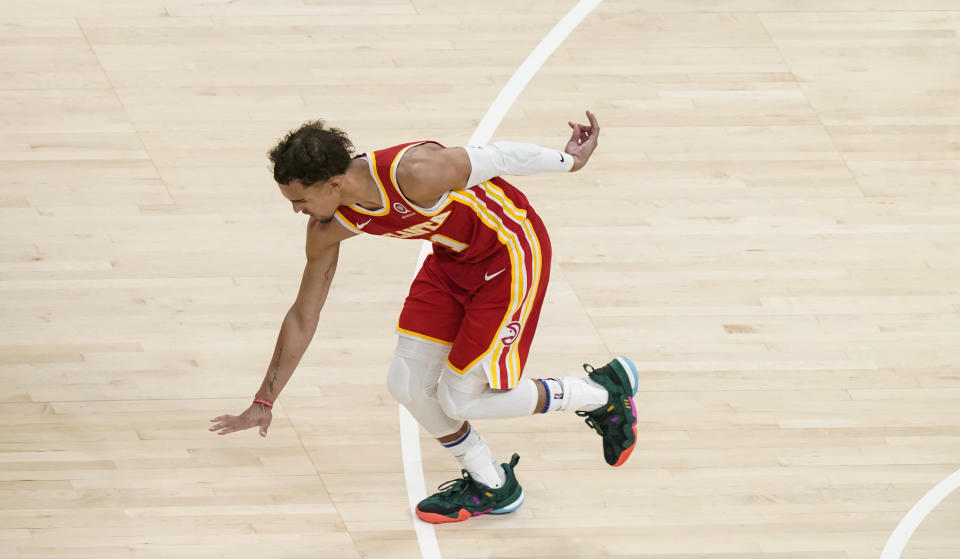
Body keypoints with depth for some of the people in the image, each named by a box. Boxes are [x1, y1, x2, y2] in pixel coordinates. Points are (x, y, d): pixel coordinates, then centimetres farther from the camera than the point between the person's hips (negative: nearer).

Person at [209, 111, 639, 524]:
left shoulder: (414, 173, -37)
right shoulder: (329, 228, -13)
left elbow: (496, 158, -20)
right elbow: (303, 317, -1)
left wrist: (569, 160, -4)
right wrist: (263, 403, 2)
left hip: (511, 248, -7)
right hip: (454, 256, 7)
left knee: (458, 398, -5)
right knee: (407, 385, -1)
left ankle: (605, 393, 13)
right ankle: (490, 486, 23)